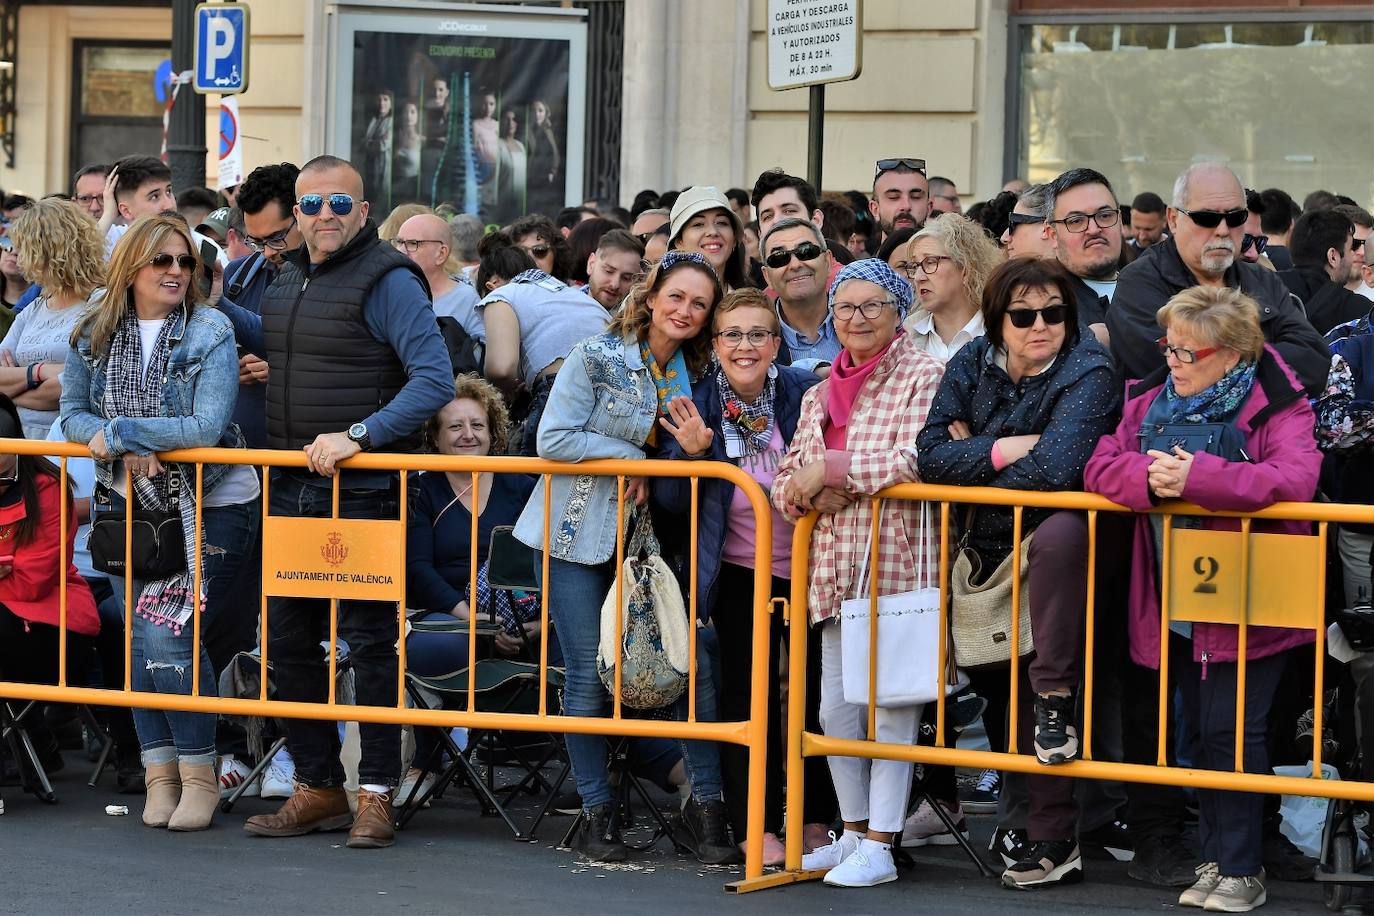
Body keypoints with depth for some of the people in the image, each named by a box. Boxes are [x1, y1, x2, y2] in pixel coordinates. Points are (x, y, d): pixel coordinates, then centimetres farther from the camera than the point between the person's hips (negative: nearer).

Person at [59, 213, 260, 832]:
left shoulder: (210, 333, -11)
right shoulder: (94, 335, 3)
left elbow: (208, 426, -19)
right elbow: (74, 414, 4)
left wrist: (121, 432, -18)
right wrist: (129, 451, -15)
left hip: (212, 505, -4)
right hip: (134, 504, 4)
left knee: (170, 633, -14)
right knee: (138, 636, -1)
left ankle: (199, 773, -1)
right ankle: (160, 771, 9)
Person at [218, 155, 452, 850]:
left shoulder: (388, 281, -12)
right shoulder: (290, 278, 13)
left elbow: (434, 379, -20)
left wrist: (359, 436, -26)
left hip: (363, 489, -8)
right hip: (290, 488, 8)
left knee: (368, 638, -3)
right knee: (288, 637, 9)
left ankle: (376, 794, 3)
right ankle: (317, 788, 18)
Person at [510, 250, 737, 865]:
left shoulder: (696, 377, 7)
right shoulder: (596, 358, -7)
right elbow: (552, 439, -14)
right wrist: (628, 457, -13)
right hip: (581, 534, -4)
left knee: (689, 662, -8)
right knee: (588, 673, -1)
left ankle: (706, 803, 3)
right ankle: (596, 811, 11)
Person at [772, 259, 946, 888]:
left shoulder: (924, 377, -4)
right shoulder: (821, 394, 17)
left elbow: (920, 459, -18)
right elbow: (785, 482, 18)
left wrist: (831, 468, -14)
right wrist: (810, 496, -6)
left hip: (899, 564, -7)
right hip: (836, 568, 7)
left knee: (891, 705, -6)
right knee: (836, 706, 11)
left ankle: (879, 845, -2)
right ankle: (854, 830, 24)